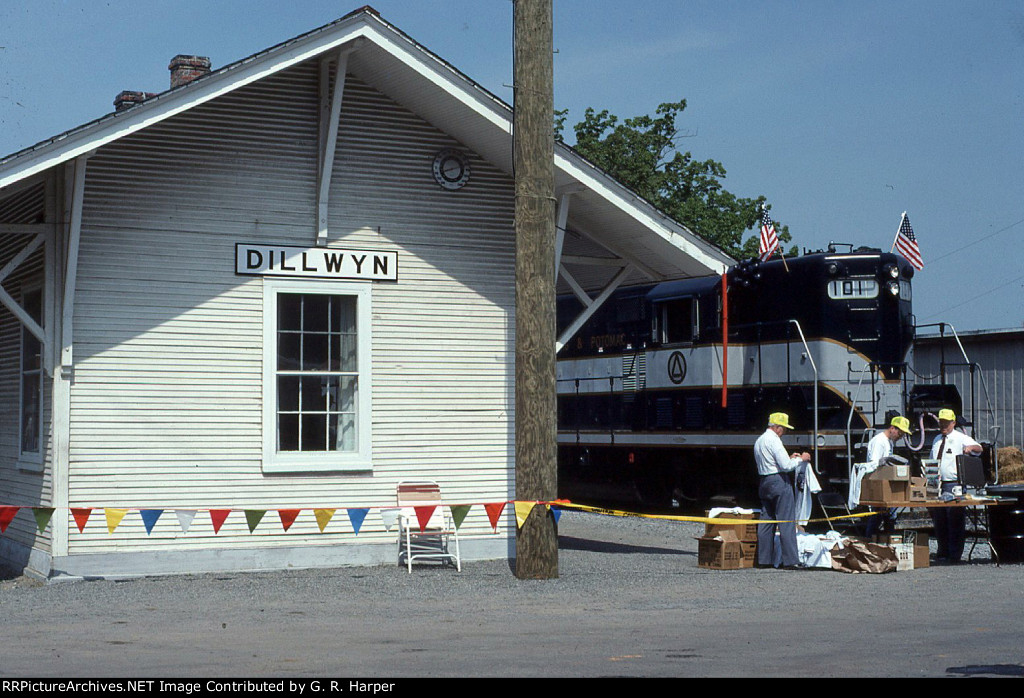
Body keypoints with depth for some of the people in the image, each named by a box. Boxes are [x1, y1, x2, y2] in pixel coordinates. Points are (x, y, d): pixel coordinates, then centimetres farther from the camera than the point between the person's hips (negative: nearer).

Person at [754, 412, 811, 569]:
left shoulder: (759, 441, 17)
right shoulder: (773, 440, -13)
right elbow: (786, 466, -18)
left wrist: (789, 457, 21)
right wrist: (801, 459, -3)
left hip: (764, 482, 9)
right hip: (779, 482, -9)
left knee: (766, 522, 11)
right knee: (787, 522, -7)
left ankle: (764, 559, 12)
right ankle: (791, 560, -10)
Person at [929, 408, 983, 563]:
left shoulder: (960, 438, -1)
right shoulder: (937, 440, 18)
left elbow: (979, 448, -15)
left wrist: (970, 447, -37)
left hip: (954, 485, -6)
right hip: (937, 485, 6)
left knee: (955, 520, -5)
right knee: (938, 519, 9)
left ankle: (954, 555, -1)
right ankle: (942, 552, 19)